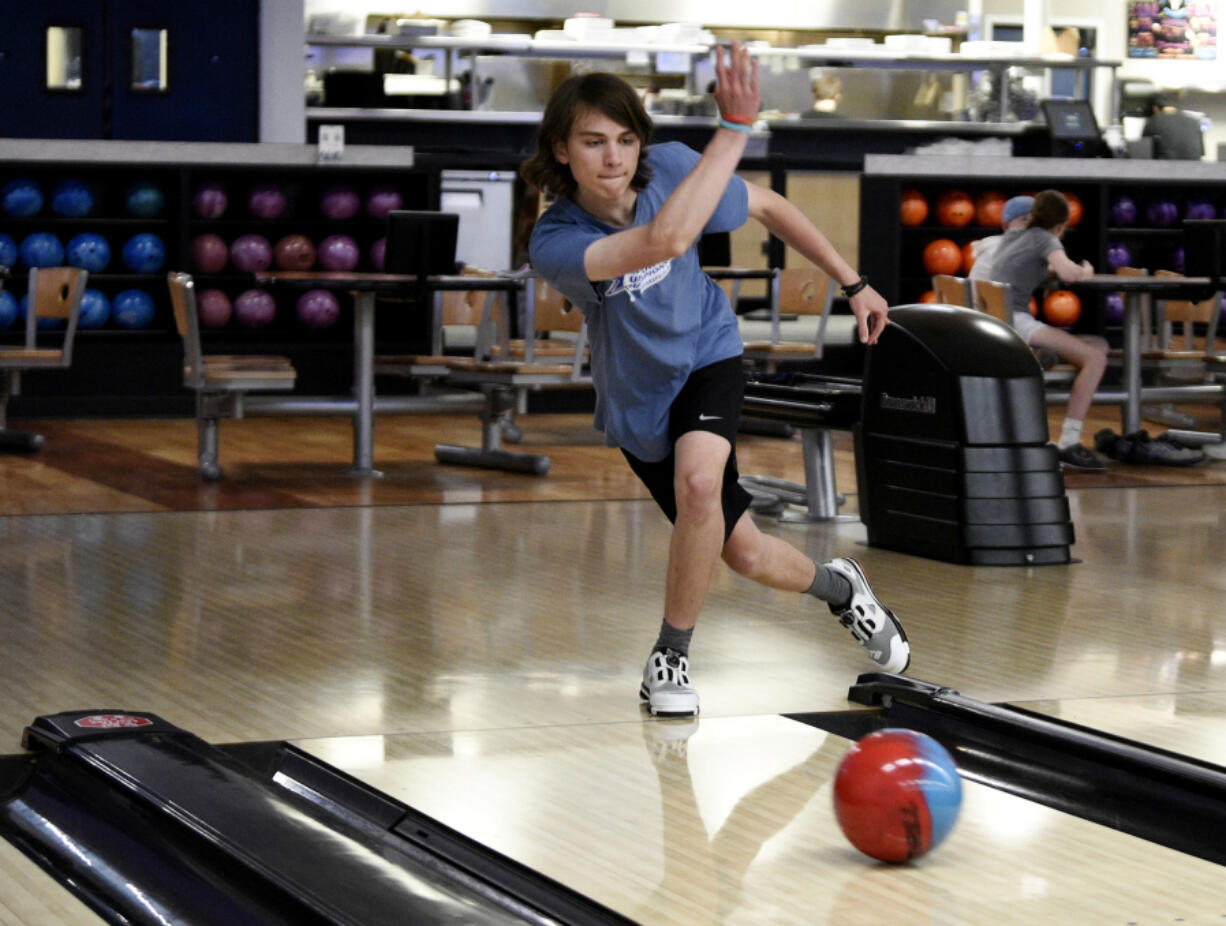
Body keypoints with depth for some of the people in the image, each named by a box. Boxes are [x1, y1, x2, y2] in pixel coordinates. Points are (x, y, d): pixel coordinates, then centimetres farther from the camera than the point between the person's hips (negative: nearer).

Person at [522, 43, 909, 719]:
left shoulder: (669, 167, -20)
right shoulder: (554, 243, -31)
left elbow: (768, 208, -1)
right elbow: (666, 240, -49)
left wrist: (852, 283, 4)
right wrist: (735, 128, -46)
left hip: (706, 354, 0)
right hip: (638, 400, 0)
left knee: (699, 482, -32)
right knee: (746, 556, 7)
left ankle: (670, 657, -10)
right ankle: (837, 587, 43)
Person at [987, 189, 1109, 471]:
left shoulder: (1010, 237, 24)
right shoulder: (1045, 239, 1)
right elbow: (1069, 274, -16)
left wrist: (1051, 268, 36)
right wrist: (1085, 271, 6)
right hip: (1014, 320, -9)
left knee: (1098, 346, 10)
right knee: (1095, 358, -17)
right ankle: (1068, 444, -24)